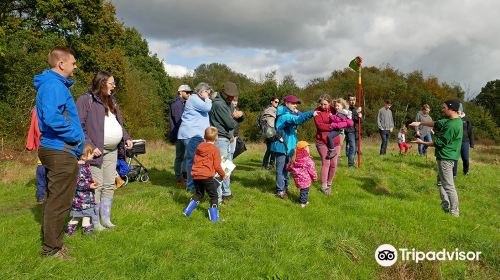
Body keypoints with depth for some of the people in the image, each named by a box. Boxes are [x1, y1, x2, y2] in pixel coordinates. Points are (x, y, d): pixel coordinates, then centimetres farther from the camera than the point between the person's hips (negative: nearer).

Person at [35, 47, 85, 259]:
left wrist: (76, 138, 13)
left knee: (53, 199, 19)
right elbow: (52, 117, -29)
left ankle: (50, 242, 32)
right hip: (61, 152, -11)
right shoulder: (54, 85, -16)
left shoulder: (51, 84, 17)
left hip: (54, 150, 11)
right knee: (59, 202, -1)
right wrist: (76, 136, -16)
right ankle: (51, 249, 10)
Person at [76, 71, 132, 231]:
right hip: (96, 151, -8)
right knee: (96, 186, -4)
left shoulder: (111, 101, 18)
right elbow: (79, 126, -12)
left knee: (109, 185, 11)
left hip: (112, 150, 8)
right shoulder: (86, 100, -7)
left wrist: (126, 138, 9)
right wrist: (90, 146, -18)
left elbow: (118, 123, 24)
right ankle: (95, 221, 10)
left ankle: (105, 218, 23)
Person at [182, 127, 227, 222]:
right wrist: (223, 175, 7)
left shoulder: (199, 146, 11)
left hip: (196, 175, 6)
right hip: (207, 176, -6)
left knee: (198, 194, 24)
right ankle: (214, 217, 2)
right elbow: (217, 166, -8)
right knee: (214, 196, 6)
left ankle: (187, 211, 20)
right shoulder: (215, 149, -7)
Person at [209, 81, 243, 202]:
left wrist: (240, 114, -5)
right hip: (220, 139, -10)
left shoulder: (228, 103, 16)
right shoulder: (219, 104, -15)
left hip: (228, 139, 10)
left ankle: (226, 192, 26)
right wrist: (235, 120, 5)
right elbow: (230, 124, -18)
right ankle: (217, 197, -5)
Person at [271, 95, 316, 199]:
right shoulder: (284, 115, -18)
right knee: (281, 169, -3)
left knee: (287, 168, 17)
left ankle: (285, 187, 29)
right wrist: (311, 113, -41)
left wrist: (297, 112, -5)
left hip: (288, 146, 10)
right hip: (281, 146, -10)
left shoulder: (290, 114, 14)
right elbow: (297, 120, -34)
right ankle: (280, 190, 3)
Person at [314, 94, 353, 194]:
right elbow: (320, 126, -17)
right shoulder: (318, 111, -5)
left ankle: (329, 184, 24)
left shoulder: (334, 110, 5)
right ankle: (324, 186, 5)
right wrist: (333, 125, -21)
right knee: (326, 163, -7)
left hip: (335, 142, 4)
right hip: (322, 142, -4)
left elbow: (348, 122, 10)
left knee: (334, 164, 6)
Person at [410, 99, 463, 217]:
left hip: (445, 158, -11)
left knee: (448, 185, -3)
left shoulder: (451, 125, -23)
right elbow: (437, 123, 17)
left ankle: (454, 212, 5)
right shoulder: (452, 120, 6)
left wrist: (422, 143, -7)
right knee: (441, 182, 19)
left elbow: (439, 143, -18)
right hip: (445, 156, 11)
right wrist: (420, 123, 13)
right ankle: (446, 207, 27)